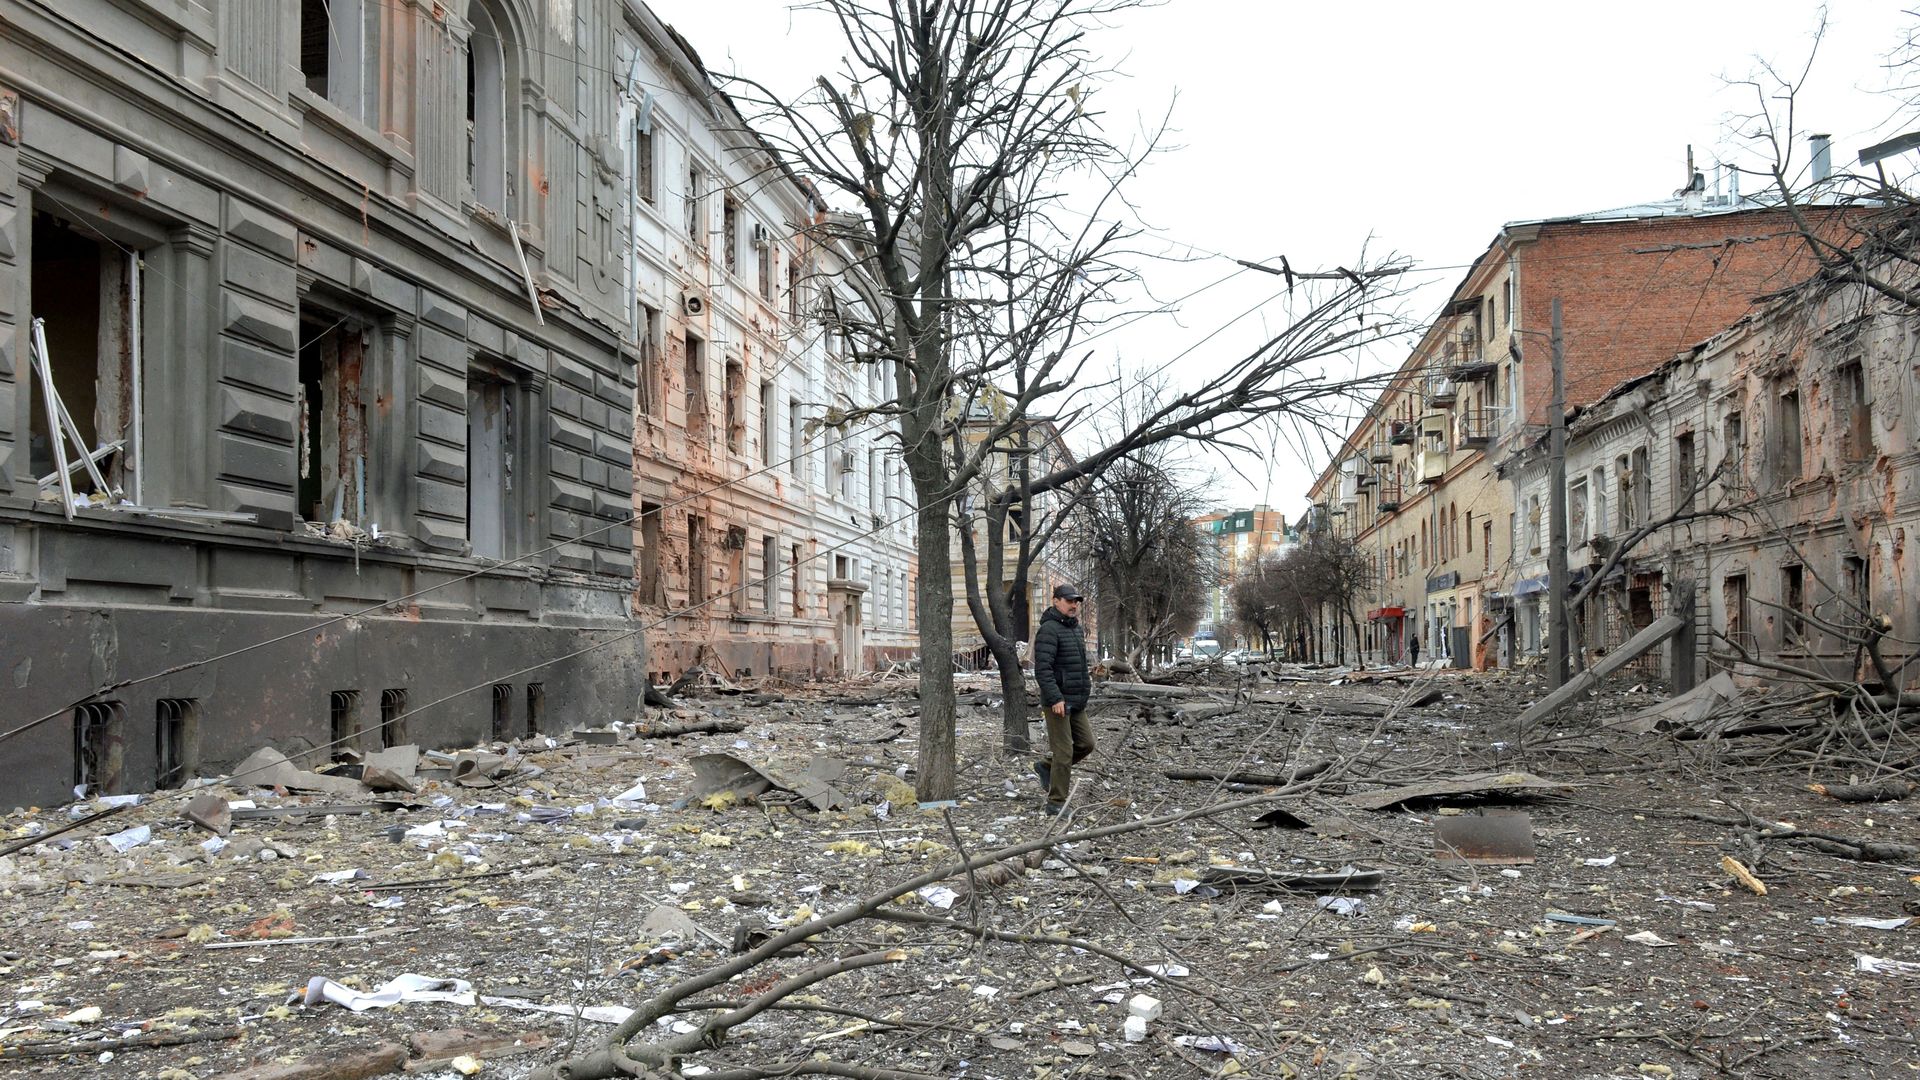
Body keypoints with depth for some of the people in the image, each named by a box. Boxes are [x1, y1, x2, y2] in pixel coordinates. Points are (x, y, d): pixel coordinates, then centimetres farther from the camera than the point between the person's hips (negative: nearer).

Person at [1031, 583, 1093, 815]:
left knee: (1085, 744, 10)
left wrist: (1086, 685, 20)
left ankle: (1046, 767, 28)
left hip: (1077, 702, 9)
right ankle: (1056, 803, 3)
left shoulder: (1075, 629, 15)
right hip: (1058, 702, -9)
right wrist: (1055, 698, -27)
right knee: (1064, 752, -6)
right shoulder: (1049, 630, -15)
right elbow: (1042, 669, -22)